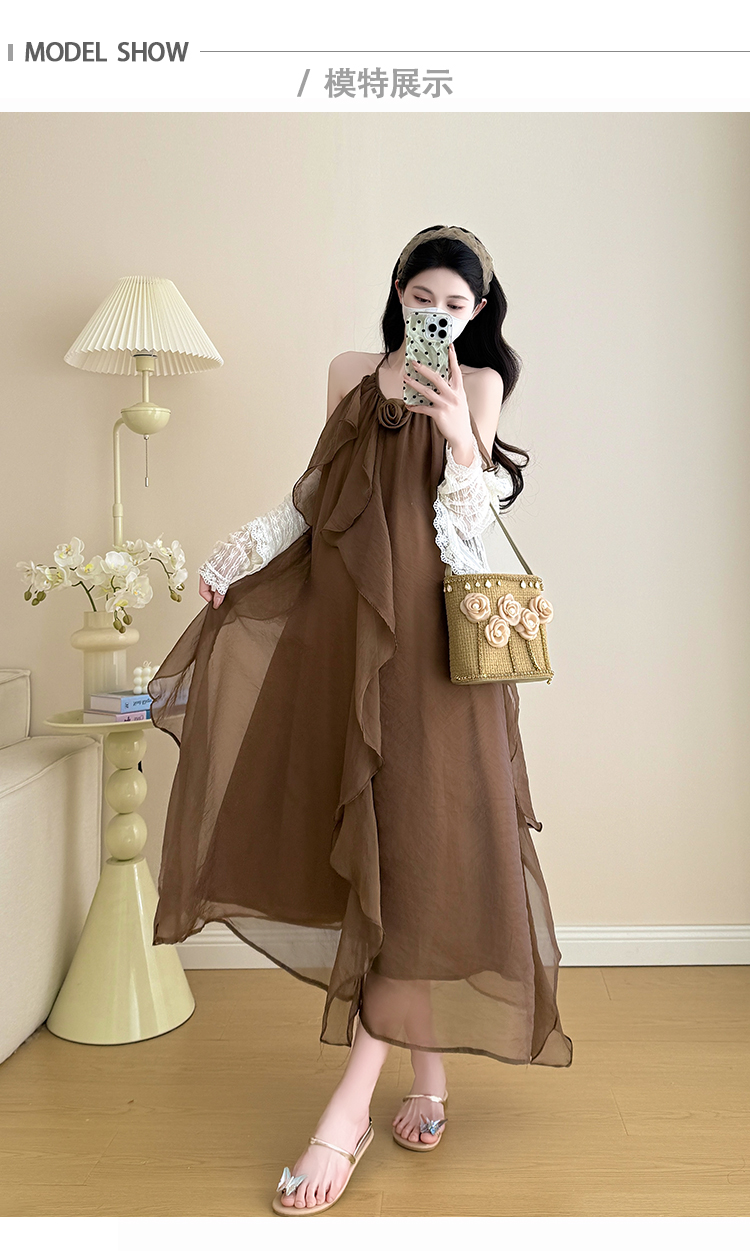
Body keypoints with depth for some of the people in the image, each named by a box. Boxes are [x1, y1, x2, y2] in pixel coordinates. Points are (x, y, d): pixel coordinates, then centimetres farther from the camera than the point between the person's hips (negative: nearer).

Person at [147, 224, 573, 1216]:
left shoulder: (479, 382, 7)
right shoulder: (351, 373, 18)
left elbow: (473, 516, -5)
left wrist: (461, 440, -21)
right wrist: (246, 553, 10)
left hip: (431, 629, -4)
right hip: (342, 619, 4)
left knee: (417, 843, -8)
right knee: (352, 844, 4)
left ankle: (351, 1106, -2)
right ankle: (428, 1072, 19)